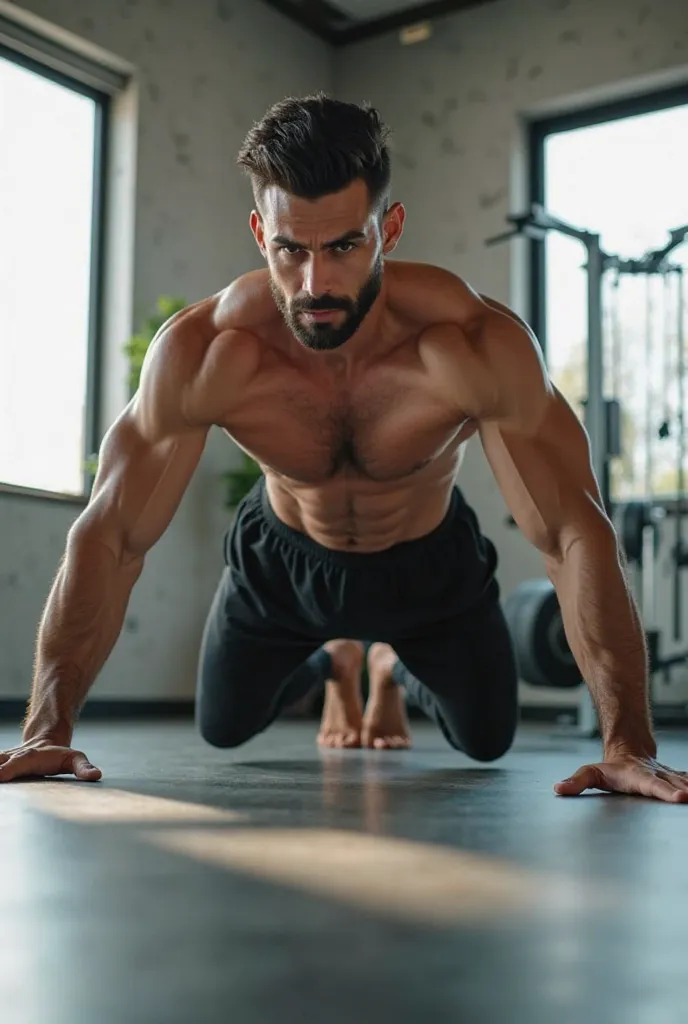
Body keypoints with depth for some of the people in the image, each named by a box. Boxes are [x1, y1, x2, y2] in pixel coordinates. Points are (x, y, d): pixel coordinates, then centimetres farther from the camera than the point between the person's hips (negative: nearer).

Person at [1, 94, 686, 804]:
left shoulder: (479, 346, -39)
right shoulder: (199, 355, -35)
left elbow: (574, 533, -38)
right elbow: (109, 536, -29)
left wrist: (628, 745, -45)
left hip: (429, 560, 0)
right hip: (282, 554, 1)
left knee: (488, 743, 13)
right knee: (221, 730, 16)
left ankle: (396, 669, 49)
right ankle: (331, 662, 50)